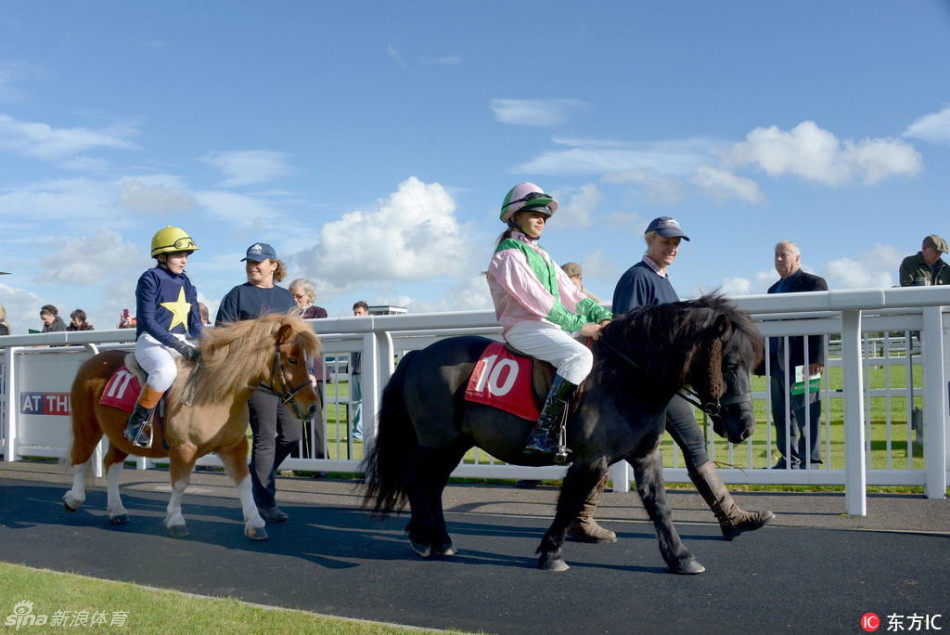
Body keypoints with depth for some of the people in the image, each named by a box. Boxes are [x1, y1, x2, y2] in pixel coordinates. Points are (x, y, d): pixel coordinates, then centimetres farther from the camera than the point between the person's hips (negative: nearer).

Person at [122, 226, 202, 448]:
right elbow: (147, 321, -14)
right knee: (166, 370, -39)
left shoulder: (186, 283, 14)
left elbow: (194, 324, 15)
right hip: (151, 342, -7)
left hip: (180, 343, 7)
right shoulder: (150, 279, -5)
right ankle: (137, 421, -19)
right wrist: (178, 345, -23)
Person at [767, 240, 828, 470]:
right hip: (776, 361, 8)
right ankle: (789, 461, 16)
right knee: (781, 414, 9)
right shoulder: (774, 289, 22)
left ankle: (810, 462, 2)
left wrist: (817, 358, -17)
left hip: (801, 360, -7)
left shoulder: (813, 283, -1)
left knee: (805, 415, -4)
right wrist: (765, 359, 14)